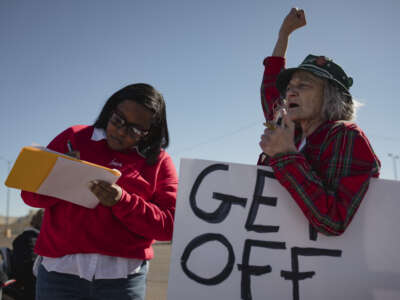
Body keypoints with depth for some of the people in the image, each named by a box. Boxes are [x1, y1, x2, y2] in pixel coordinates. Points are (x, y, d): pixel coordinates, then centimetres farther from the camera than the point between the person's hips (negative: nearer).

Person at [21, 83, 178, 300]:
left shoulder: (159, 162, 4)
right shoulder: (74, 138, 7)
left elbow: (169, 226, -4)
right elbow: (30, 193, 7)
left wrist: (122, 201, -17)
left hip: (123, 277, 0)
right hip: (61, 271, 1)